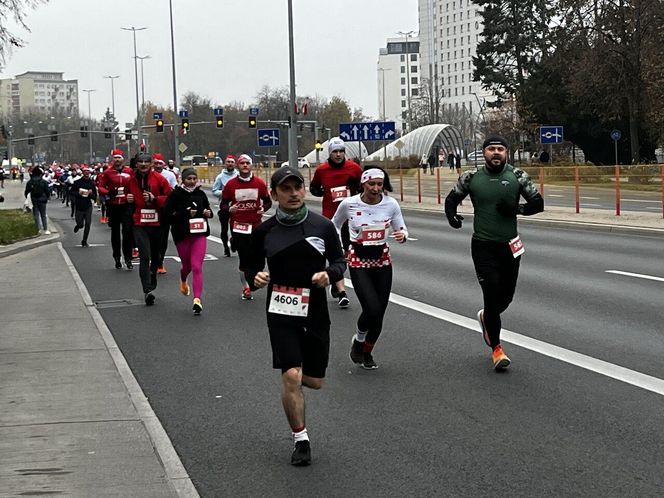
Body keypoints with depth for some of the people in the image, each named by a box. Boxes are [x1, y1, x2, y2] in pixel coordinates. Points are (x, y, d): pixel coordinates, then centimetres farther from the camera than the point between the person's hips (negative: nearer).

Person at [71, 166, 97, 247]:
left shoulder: (92, 183, 3)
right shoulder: (77, 182, 0)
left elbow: (95, 197, 6)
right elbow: (71, 192, 5)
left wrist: (91, 193, -14)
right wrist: (78, 193, -12)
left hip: (88, 207, 1)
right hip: (79, 206, -1)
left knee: (87, 224, -5)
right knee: (80, 224, 5)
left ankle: (84, 241, 8)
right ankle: (78, 225, 44)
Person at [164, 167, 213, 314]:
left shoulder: (200, 194, 6)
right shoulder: (175, 195, -6)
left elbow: (207, 209, 21)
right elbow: (167, 214, -12)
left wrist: (208, 213, -3)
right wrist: (186, 213, -20)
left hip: (199, 234, 1)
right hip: (182, 235, -1)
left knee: (197, 267, -11)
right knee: (187, 265, 16)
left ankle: (197, 299, -16)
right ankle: (183, 281, 53)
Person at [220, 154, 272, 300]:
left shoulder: (259, 183, 2)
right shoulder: (230, 184, 0)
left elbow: (268, 201, 12)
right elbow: (223, 204, 6)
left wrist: (264, 208, -9)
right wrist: (229, 209, -15)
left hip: (256, 226, 1)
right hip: (238, 226, -1)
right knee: (243, 257, -2)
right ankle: (245, 287, 9)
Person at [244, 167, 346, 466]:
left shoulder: (323, 226, -1)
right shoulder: (264, 231, -1)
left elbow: (339, 262, 8)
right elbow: (250, 266, 9)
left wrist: (330, 274, -14)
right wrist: (255, 278, -14)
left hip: (315, 311, 2)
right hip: (281, 313, -2)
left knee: (314, 381, 10)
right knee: (291, 376, -15)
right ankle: (300, 440, 2)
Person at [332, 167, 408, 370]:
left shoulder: (391, 204, -7)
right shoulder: (349, 204, -10)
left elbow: (401, 229, 3)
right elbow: (335, 225, 9)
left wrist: (402, 235, -21)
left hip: (382, 260, 3)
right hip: (358, 262, -3)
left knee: (379, 313, 5)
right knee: (372, 309, -19)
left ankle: (367, 352, 29)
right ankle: (358, 340, 12)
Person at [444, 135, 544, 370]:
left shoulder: (517, 176, 0)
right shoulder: (471, 178, 0)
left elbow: (538, 203, 2)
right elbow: (451, 198, 13)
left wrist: (516, 208, -16)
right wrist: (451, 215, -9)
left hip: (510, 245, 2)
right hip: (483, 246, -2)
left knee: (506, 295, 12)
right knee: (492, 294, -9)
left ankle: (486, 317, 47)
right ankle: (496, 348, 5)